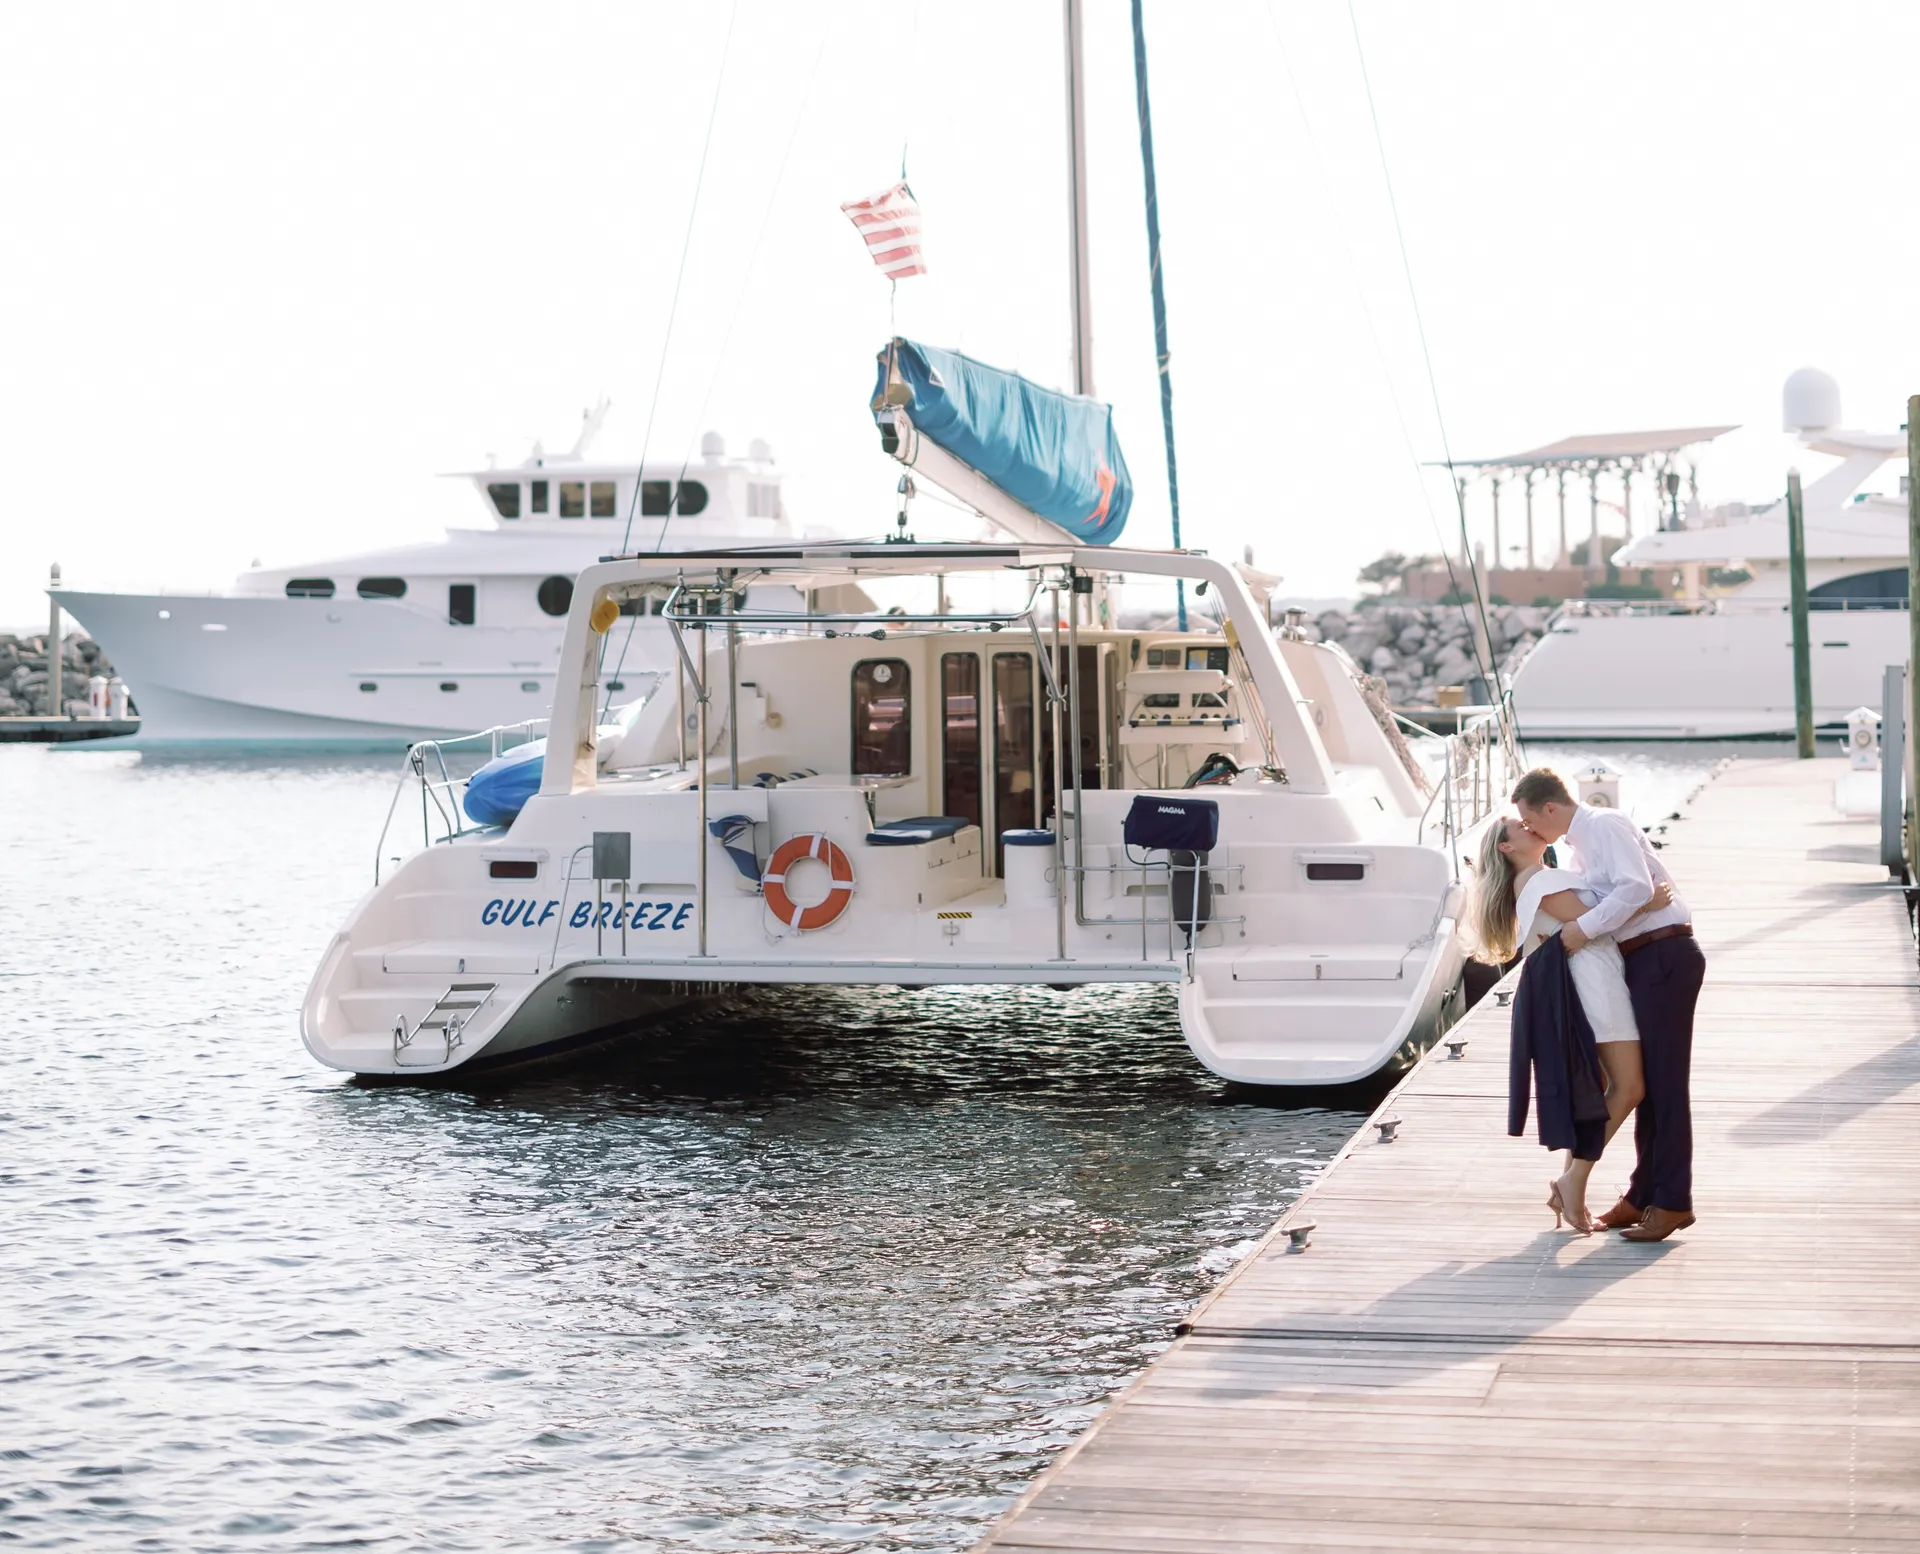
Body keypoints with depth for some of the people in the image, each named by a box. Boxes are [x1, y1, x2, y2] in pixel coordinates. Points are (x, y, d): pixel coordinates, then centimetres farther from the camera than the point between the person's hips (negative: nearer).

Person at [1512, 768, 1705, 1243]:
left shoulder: (1604, 825, -12)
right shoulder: (1580, 842, 18)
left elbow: (1636, 887, -25)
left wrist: (1583, 928, -22)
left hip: (1664, 955, -10)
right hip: (1641, 958, 10)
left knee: (1664, 1080, -7)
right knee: (1642, 1079, 12)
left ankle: (1672, 1202, -4)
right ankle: (1644, 1195, 17)